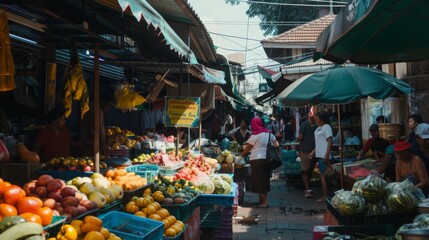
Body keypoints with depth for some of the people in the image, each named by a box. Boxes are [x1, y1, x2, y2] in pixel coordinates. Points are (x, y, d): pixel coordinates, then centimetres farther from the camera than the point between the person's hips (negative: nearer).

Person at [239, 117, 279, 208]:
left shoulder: (255, 135, -7)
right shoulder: (269, 133, 9)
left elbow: (247, 149, -2)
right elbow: (276, 145, 6)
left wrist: (241, 155, 14)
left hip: (256, 160, -6)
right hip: (267, 159, 6)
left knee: (259, 180, -1)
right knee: (265, 180, 14)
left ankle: (264, 202, -3)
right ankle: (262, 199, 21)